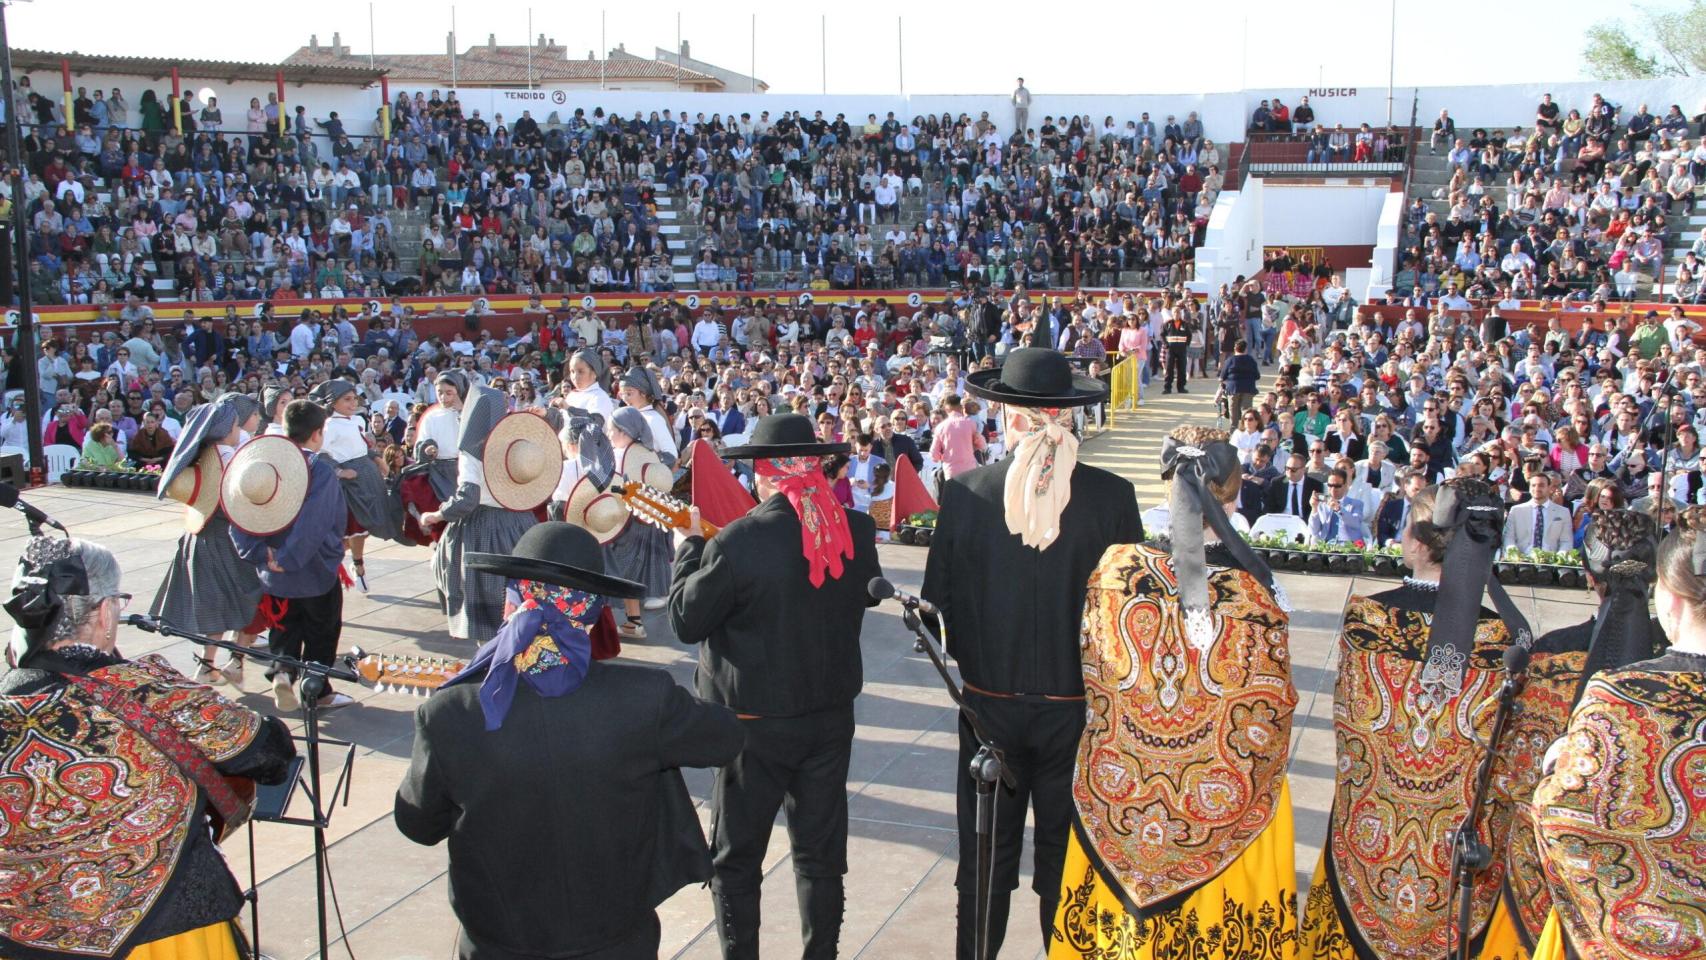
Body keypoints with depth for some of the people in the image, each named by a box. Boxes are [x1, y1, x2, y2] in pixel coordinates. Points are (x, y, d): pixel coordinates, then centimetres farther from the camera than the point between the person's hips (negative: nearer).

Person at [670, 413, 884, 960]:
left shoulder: (737, 542, -23)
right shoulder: (858, 531, -8)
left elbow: (686, 621, -12)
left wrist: (688, 546, 3)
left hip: (757, 720, -4)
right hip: (831, 715, 5)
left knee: (737, 858, 12)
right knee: (821, 852, 17)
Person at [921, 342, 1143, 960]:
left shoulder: (964, 493, -12)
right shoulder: (1112, 496, -13)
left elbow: (939, 598, -4)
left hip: (989, 701, 0)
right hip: (1076, 703, 0)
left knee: (986, 854, 14)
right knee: (1065, 857, 15)